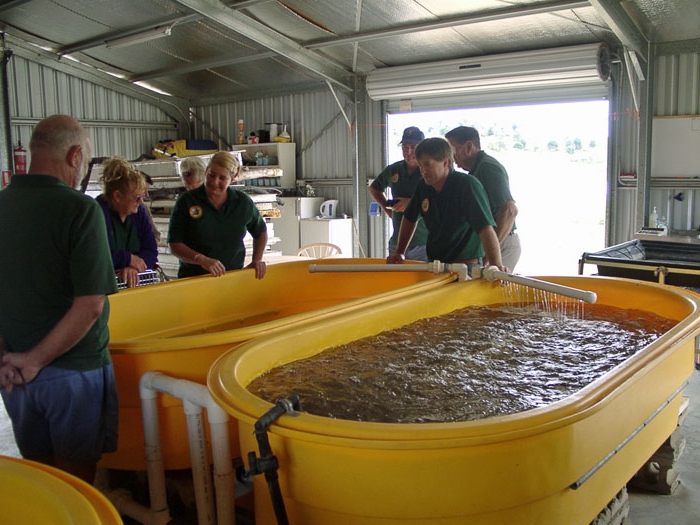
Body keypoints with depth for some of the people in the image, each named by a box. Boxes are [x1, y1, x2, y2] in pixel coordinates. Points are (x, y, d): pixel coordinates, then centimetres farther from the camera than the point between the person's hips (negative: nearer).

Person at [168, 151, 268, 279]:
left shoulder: (243, 202, 8)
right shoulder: (186, 201, 0)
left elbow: (261, 231, 26)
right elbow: (175, 245, -4)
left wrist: (257, 260, 15)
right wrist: (202, 260, -19)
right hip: (193, 278, -1)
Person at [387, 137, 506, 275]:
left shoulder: (468, 185, -17)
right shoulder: (423, 187, 2)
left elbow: (486, 228, -27)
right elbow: (410, 219, 19)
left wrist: (496, 266, -38)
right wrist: (399, 252, 15)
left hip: (466, 267, -5)